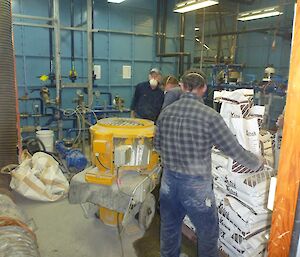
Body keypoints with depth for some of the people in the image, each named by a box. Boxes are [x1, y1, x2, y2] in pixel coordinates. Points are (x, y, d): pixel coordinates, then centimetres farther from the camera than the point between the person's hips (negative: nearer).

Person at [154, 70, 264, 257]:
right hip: (196, 185, -5)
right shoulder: (210, 116, -18)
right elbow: (234, 149, -12)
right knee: (208, 234, 19)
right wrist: (257, 164, 7)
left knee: (169, 228, 24)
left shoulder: (166, 112, -4)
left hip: (169, 180, 5)